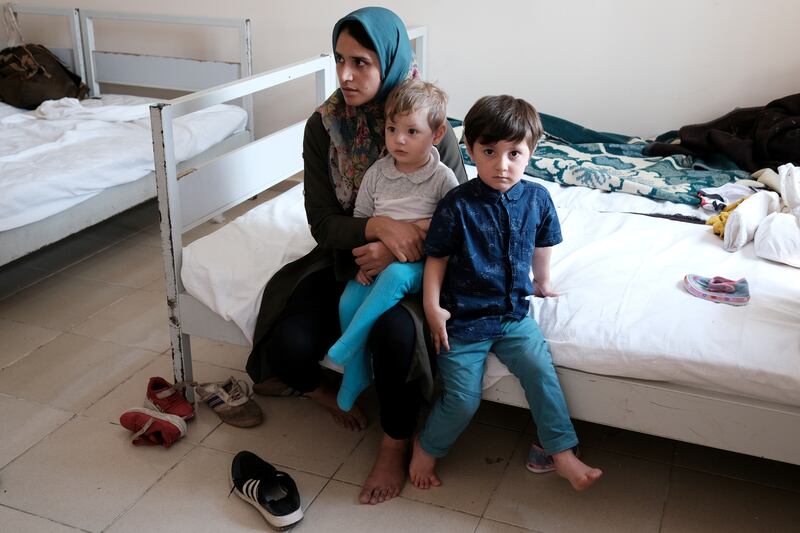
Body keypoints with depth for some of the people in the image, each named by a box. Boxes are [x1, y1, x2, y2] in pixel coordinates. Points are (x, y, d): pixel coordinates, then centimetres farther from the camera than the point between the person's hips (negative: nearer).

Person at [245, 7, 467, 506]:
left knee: (393, 331, -34)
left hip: (411, 264, -2)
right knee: (289, 346, -23)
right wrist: (378, 225, -29)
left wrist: (395, 251, -23)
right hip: (342, 259, 2)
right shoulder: (323, 126, -7)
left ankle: (396, 445, -7)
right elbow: (323, 224, -8)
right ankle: (324, 391, 15)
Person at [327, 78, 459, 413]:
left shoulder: (443, 178, -5)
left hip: (418, 262, -4)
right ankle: (355, 375, 2)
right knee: (349, 301, -18)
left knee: (395, 275, -37)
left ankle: (348, 344, -25)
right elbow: (360, 218, 10)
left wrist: (425, 225, -19)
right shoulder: (377, 172, 4)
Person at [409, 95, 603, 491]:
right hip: (464, 318, -3)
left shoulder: (537, 199, 0)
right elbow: (436, 257, -5)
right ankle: (426, 448, 20)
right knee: (463, 400, -8)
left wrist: (542, 283, 29)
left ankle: (563, 455, 1)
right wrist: (432, 306, -12)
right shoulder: (458, 205, -13)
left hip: (514, 314, 4)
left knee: (541, 370, -15)